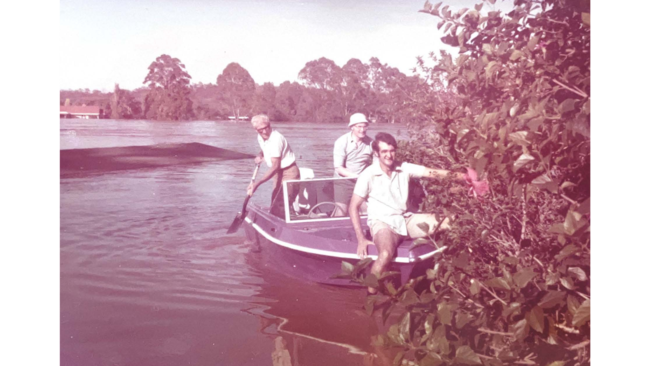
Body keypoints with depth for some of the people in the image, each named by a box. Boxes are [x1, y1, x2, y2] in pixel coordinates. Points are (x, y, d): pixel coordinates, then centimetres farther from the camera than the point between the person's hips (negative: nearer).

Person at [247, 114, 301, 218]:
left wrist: (257, 183, -35)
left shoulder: (276, 139, -26)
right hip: (278, 173, 9)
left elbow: (275, 167, -29)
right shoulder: (260, 137, 1)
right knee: (274, 206, 10)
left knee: (281, 208, -16)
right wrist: (260, 155, 1)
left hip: (289, 173, -9)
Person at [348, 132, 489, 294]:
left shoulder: (404, 168, 3)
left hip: (405, 219, 5)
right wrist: (361, 239, -15)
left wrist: (466, 178, -19)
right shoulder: (368, 175, -8)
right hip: (382, 222, -4)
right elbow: (354, 207, -7)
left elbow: (434, 173, -5)